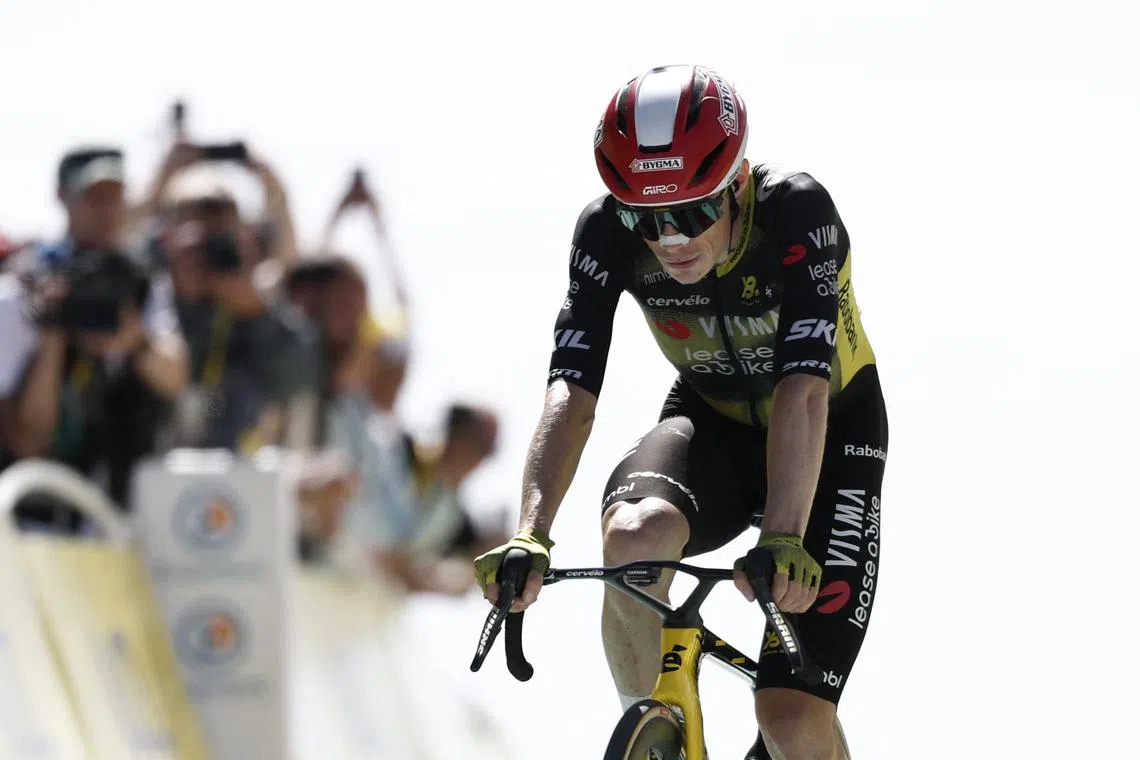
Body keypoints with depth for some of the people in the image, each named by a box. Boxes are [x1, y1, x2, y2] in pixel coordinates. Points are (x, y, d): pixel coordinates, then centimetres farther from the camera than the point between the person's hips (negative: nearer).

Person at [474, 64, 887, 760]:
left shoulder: (797, 213, -31)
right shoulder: (608, 234, -22)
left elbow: (803, 391, -41)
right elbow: (572, 392, -29)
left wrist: (783, 541, -54)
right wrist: (529, 537, -45)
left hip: (831, 434, -2)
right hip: (715, 423, 2)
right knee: (634, 535, -35)